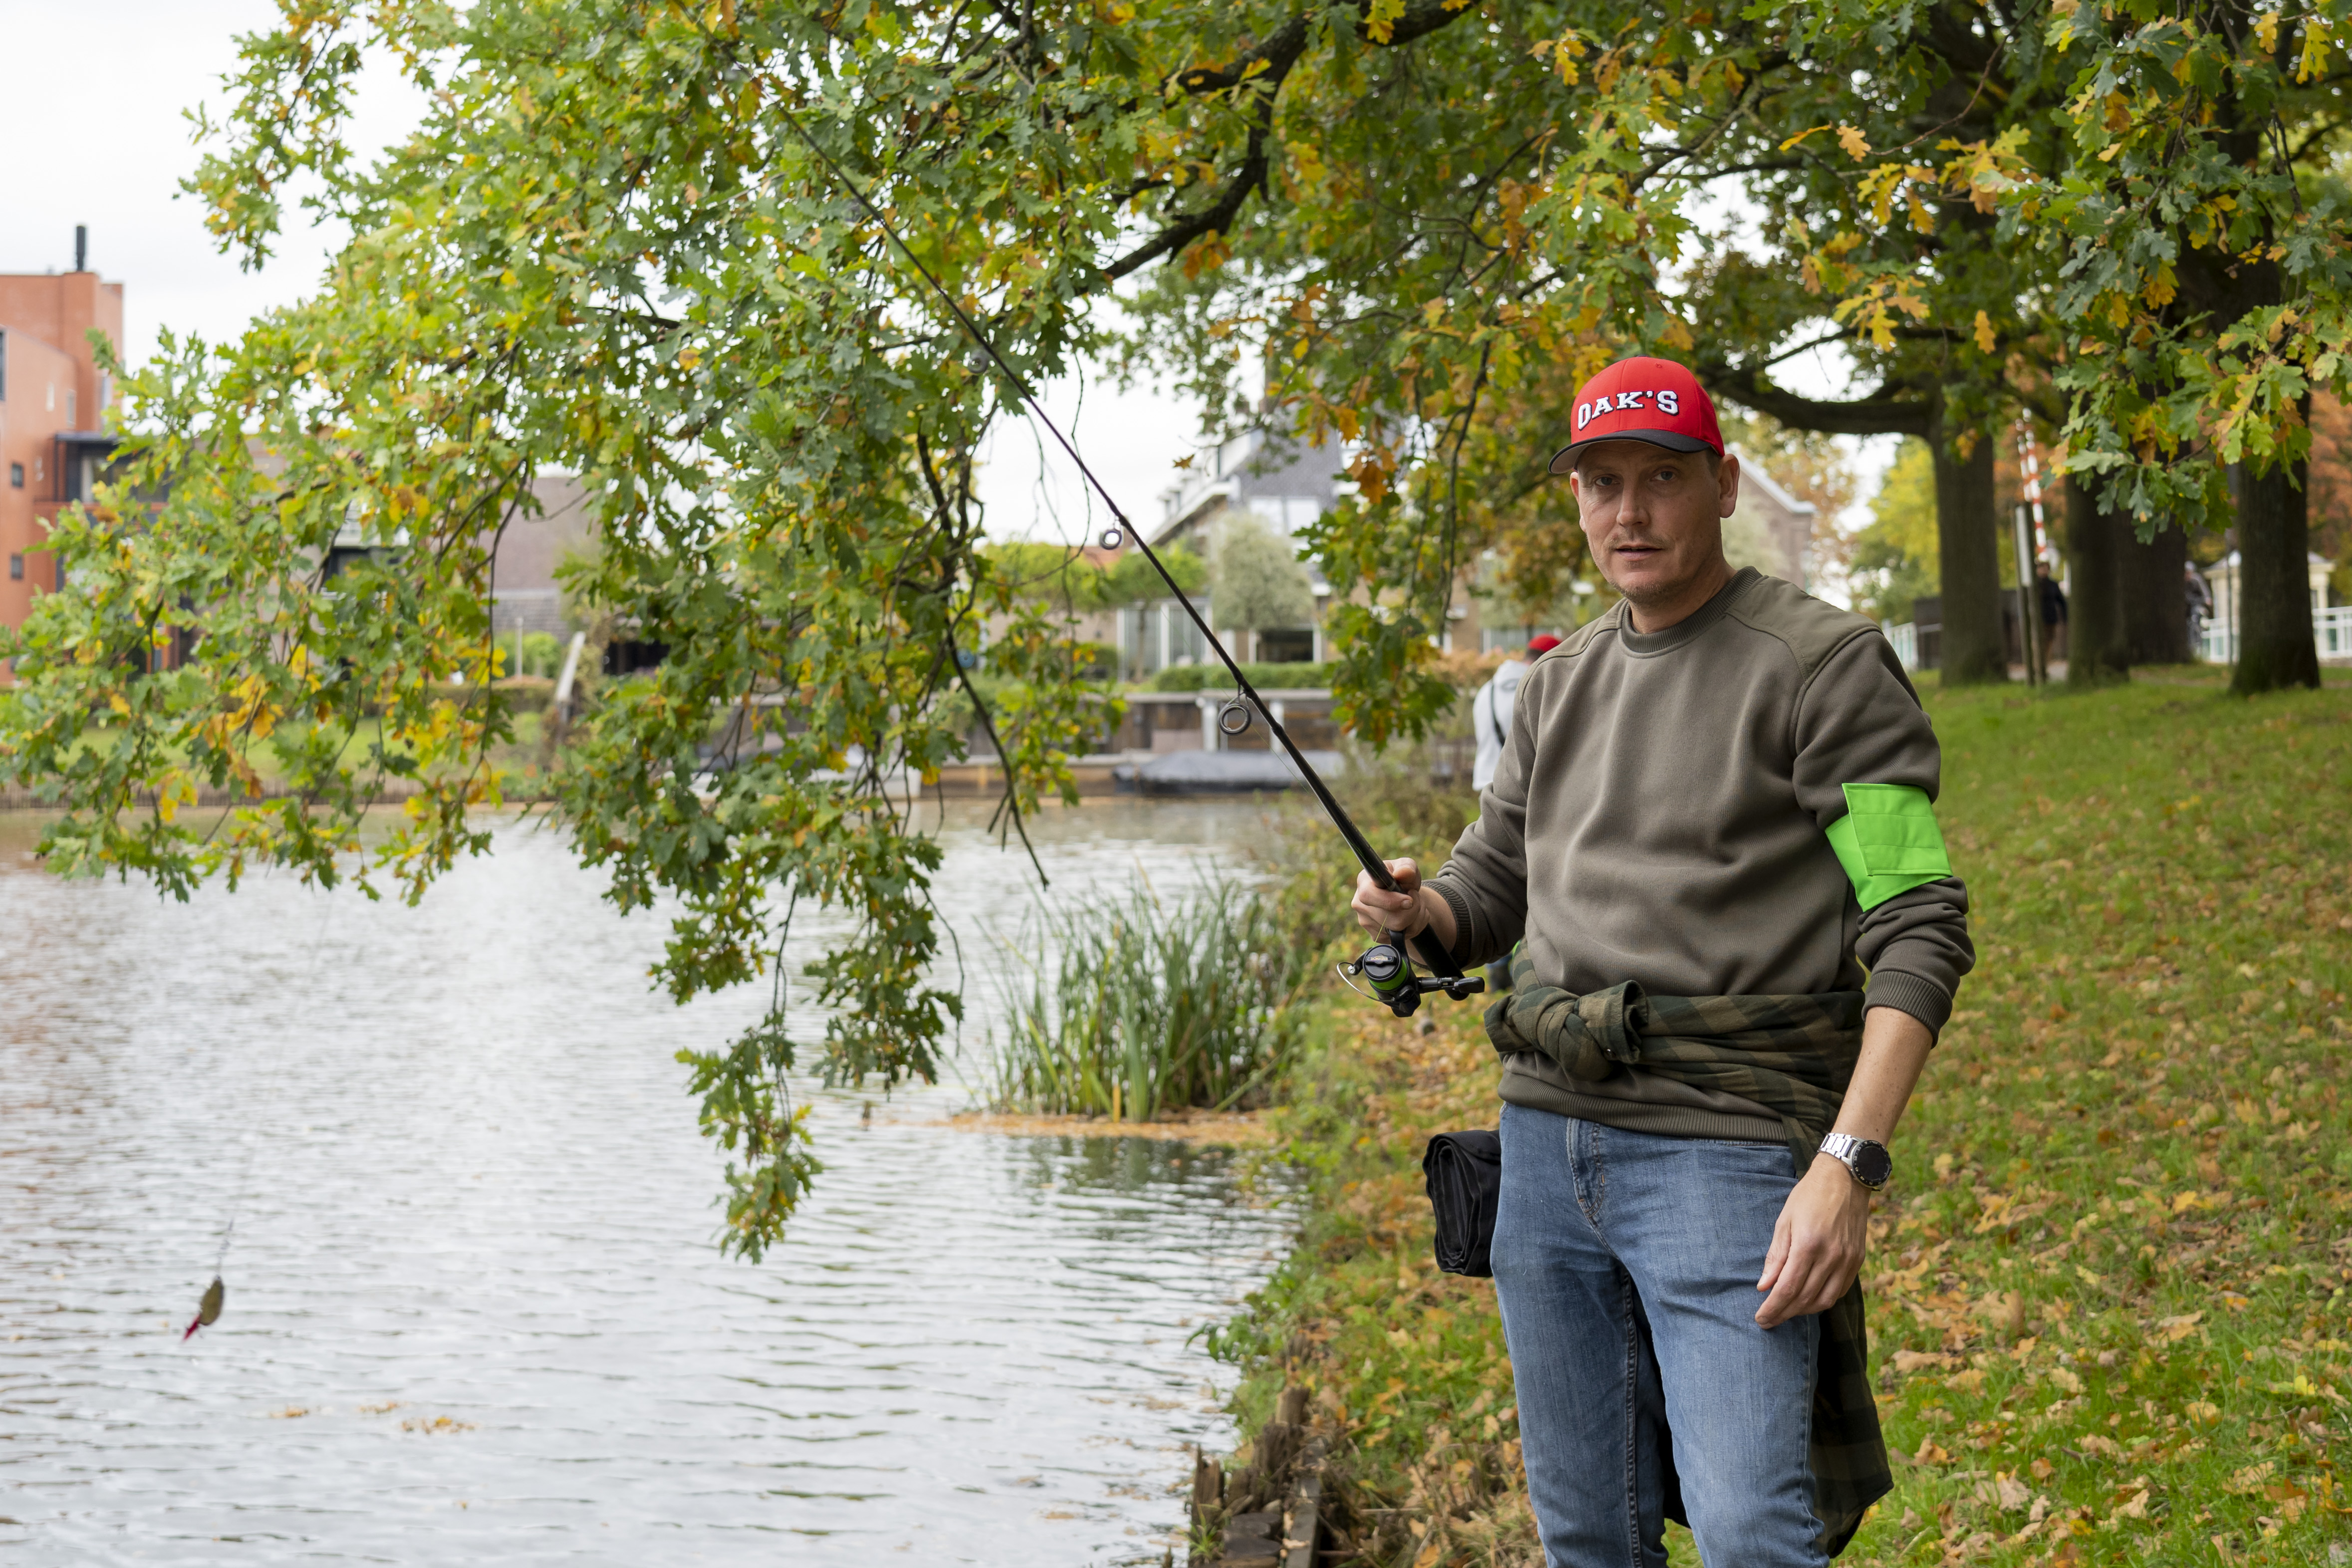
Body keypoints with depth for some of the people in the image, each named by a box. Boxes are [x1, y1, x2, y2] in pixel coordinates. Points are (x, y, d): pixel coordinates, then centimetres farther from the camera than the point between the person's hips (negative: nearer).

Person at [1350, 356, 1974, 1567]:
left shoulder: (1824, 666, -5)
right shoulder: (1561, 683, 16)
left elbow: (1919, 932, -11)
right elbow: (1488, 891, 23)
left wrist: (1847, 1163, -22)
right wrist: (1414, 912, -3)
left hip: (1723, 1148, -6)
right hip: (1546, 1136, 7)